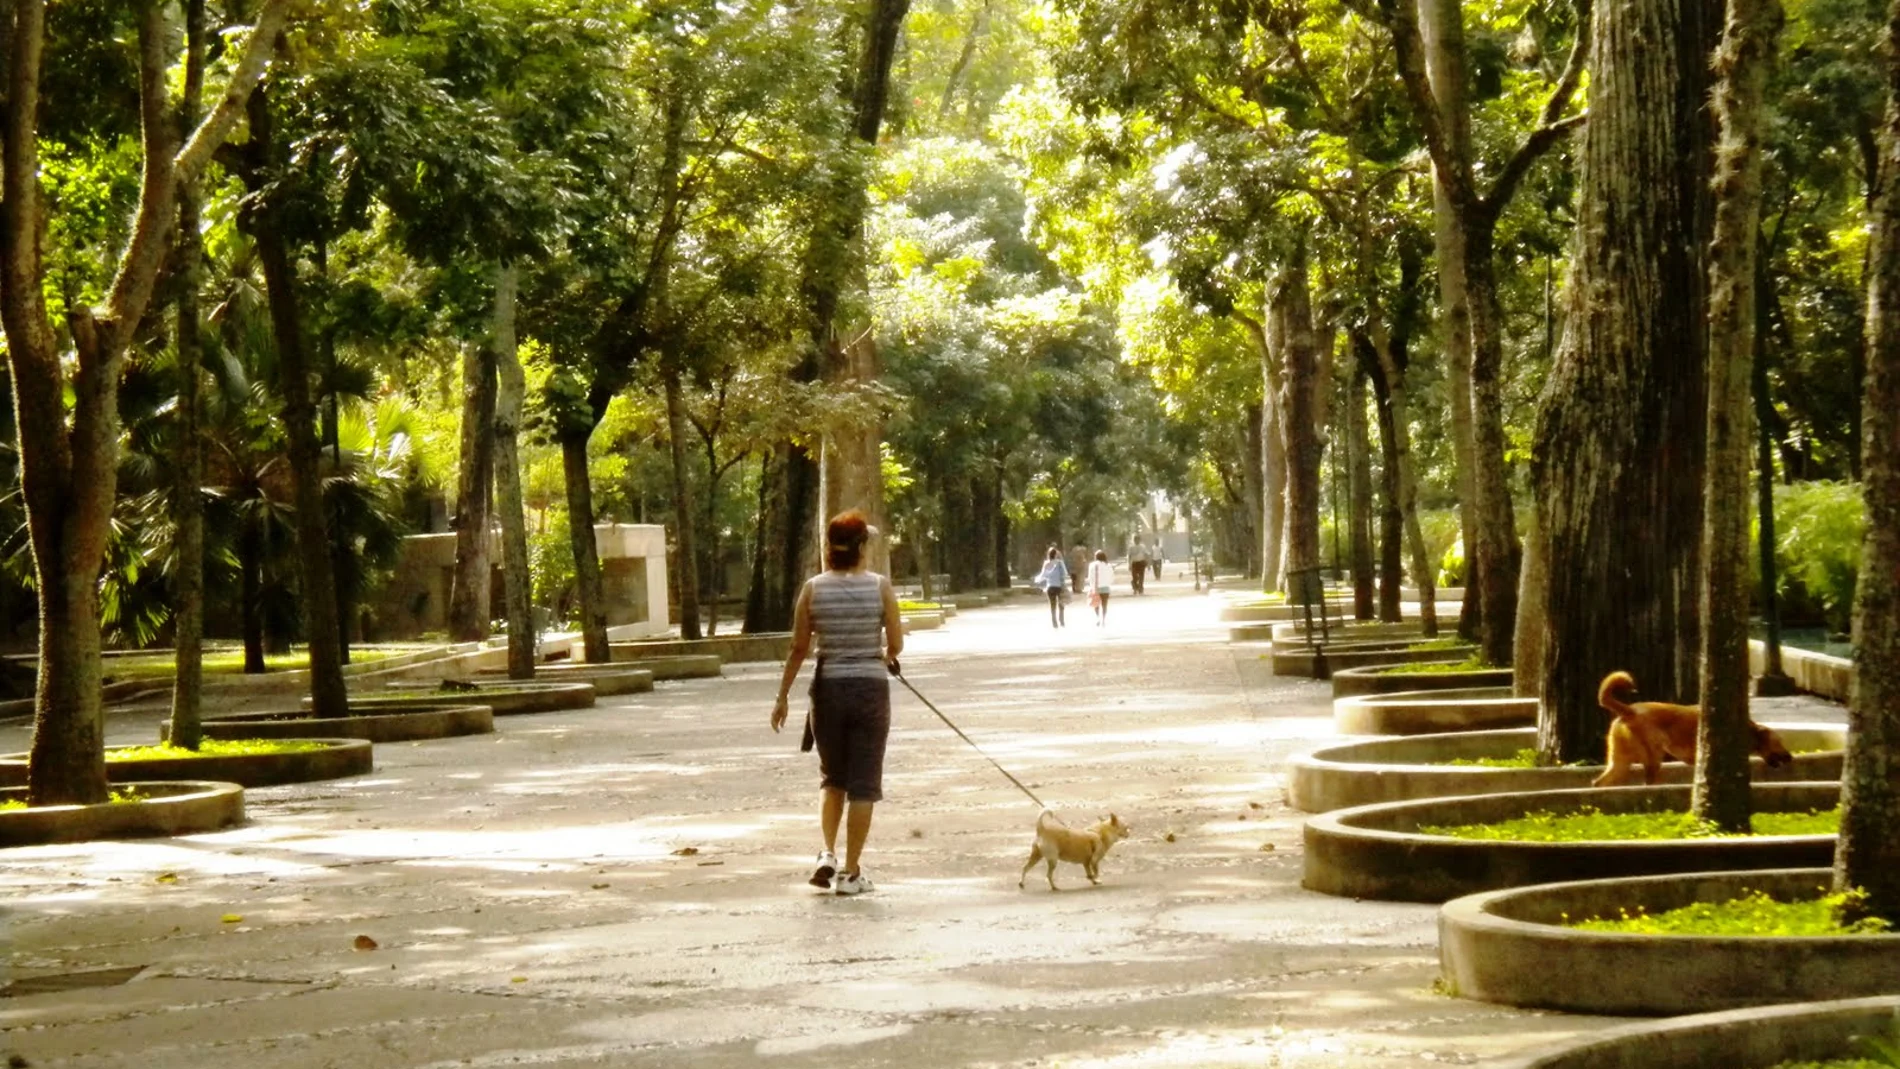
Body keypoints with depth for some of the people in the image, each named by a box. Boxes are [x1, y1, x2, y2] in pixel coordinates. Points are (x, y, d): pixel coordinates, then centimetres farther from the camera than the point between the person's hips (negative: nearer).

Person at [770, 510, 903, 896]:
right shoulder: (880, 587, -6)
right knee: (863, 784, 5)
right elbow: (896, 645, -3)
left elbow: (799, 648, -1)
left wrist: (782, 696, 7)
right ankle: (850, 872, 5)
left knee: (832, 777, 20)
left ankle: (827, 854, 5)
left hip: (828, 687, 2)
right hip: (871, 687, -2)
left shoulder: (814, 588, -3)